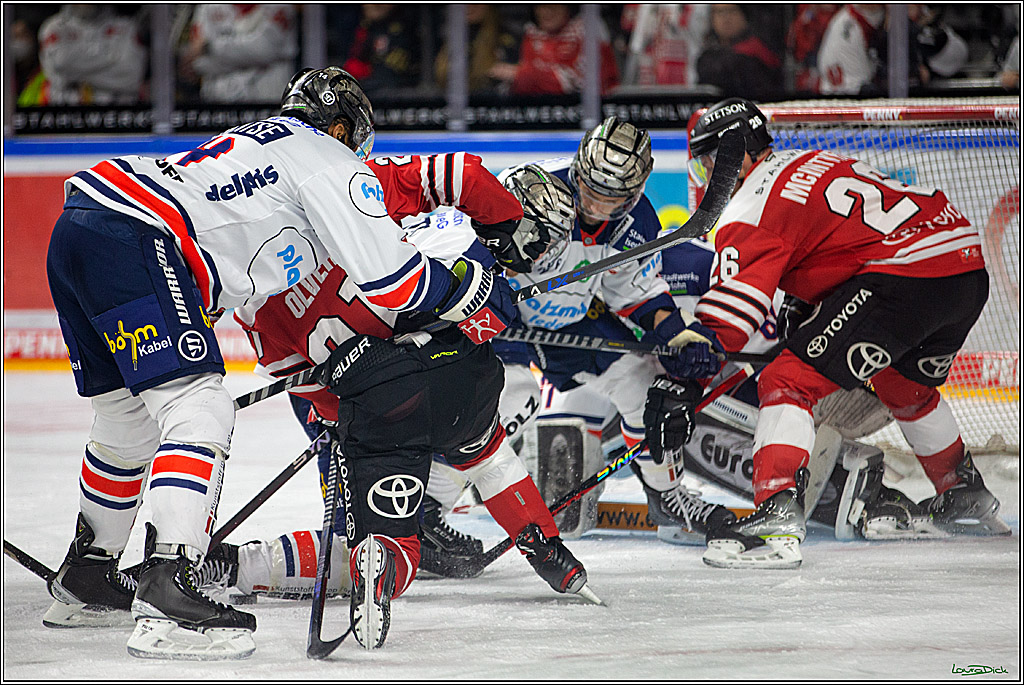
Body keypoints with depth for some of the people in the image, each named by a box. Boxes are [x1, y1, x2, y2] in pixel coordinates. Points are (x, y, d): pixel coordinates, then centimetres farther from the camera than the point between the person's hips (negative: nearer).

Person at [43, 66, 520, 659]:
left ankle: (86, 577, 39)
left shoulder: (268, 139, 33)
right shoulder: (333, 160, 6)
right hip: (132, 239, -10)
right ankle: (167, 592, -29)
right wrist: (482, 295, 13)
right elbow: (390, 276, 0)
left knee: (130, 417, 24)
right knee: (196, 408, -15)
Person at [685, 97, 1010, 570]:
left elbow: (730, 308, -10)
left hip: (904, 273, -10)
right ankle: (966, 499, 51)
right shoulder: (804, 162, 25)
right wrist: (802, 312, 40)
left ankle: (777, 520, -24)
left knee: (788, 383, -9)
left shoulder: (751, 207, -2)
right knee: (906, 386, 35)